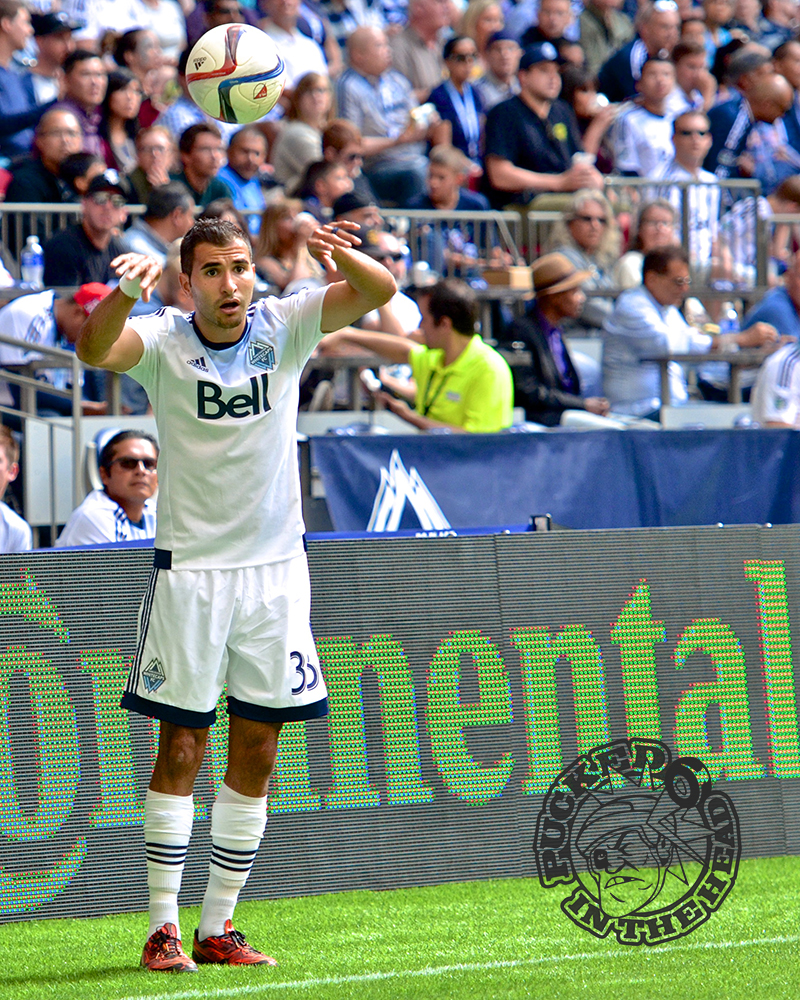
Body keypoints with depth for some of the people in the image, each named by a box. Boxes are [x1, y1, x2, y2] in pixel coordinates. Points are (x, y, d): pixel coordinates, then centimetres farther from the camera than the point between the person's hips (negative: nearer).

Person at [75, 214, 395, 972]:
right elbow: (95, 349, -27)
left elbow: (378, 291, -12)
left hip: (275, 568, 3)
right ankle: (162, 929, 2)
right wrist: (126, 291, -48)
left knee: (257, 753, 5)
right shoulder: (163, 341, -6)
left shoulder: (283, 328, 0)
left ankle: (217, 928, 13)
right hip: (190, 570, -3)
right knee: (180, 749, -3)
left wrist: (339, 253, -35)